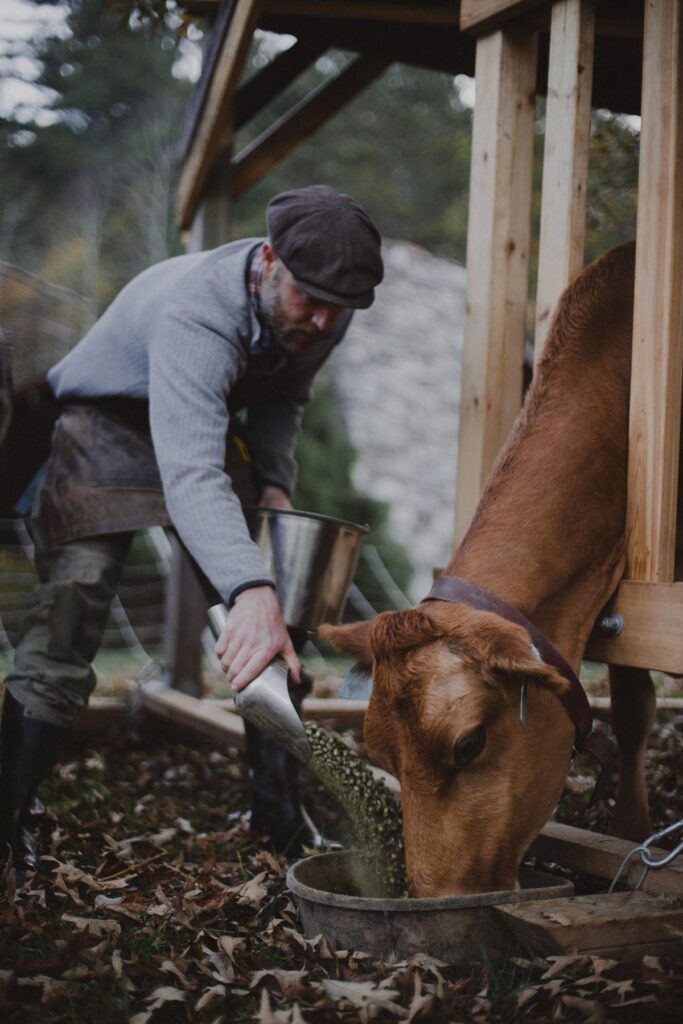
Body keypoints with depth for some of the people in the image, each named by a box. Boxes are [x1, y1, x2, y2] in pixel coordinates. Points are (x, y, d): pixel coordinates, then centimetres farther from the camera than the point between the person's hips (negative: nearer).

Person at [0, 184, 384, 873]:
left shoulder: (320, 318, -15)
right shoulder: (194, 313, -38)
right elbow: (190, 474, -52)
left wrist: (274, 478, -8)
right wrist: (252, 590, -65)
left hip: (210, 425, 7)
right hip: (108, 426, -6)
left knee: (279, 635, 0)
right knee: (63, 629, -17)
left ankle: (281, 816, 11)